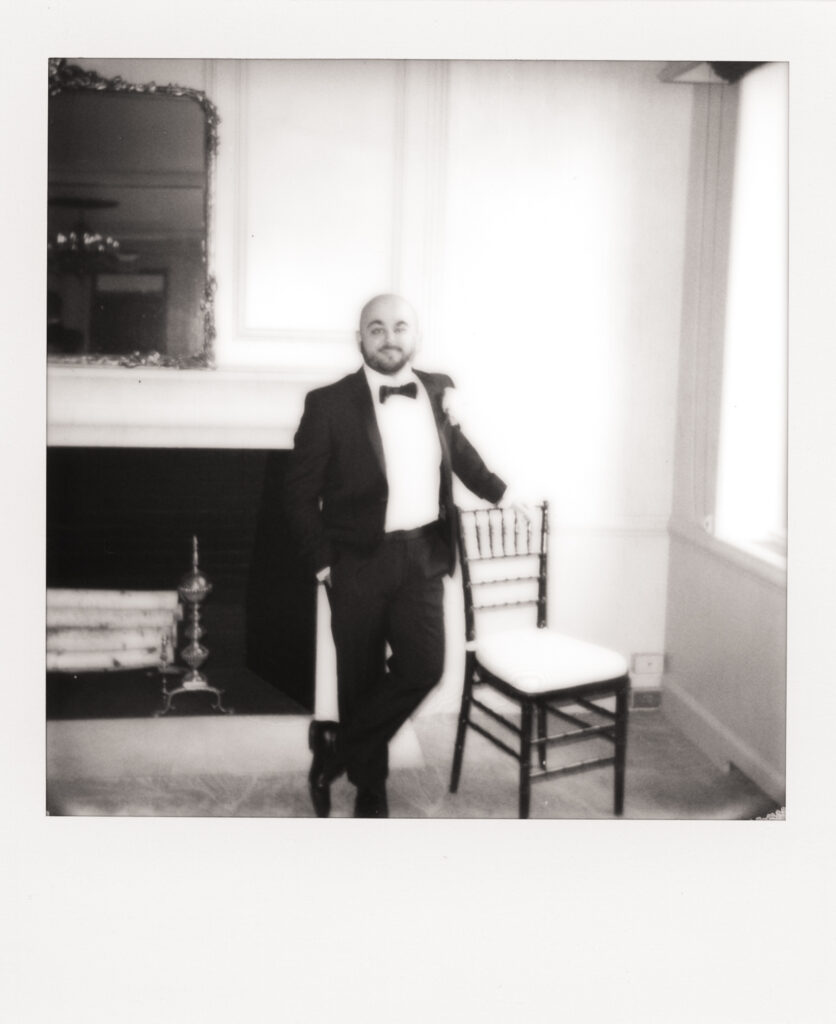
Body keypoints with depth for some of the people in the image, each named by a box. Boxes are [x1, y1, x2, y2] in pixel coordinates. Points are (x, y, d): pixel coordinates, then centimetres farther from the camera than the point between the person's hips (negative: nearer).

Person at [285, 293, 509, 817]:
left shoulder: (439, 391, 5)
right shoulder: (329, 404, -7)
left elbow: (459, 450, 25)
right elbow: (301, 492, -3)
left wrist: (499, 491, 25)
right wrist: (323, 562, -6)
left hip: (422, 556, 3)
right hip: (358, 562, -3)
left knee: (423, 668, -9)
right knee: (362, 680, 7)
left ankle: (336, 753, 12)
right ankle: (371, 790, 28)